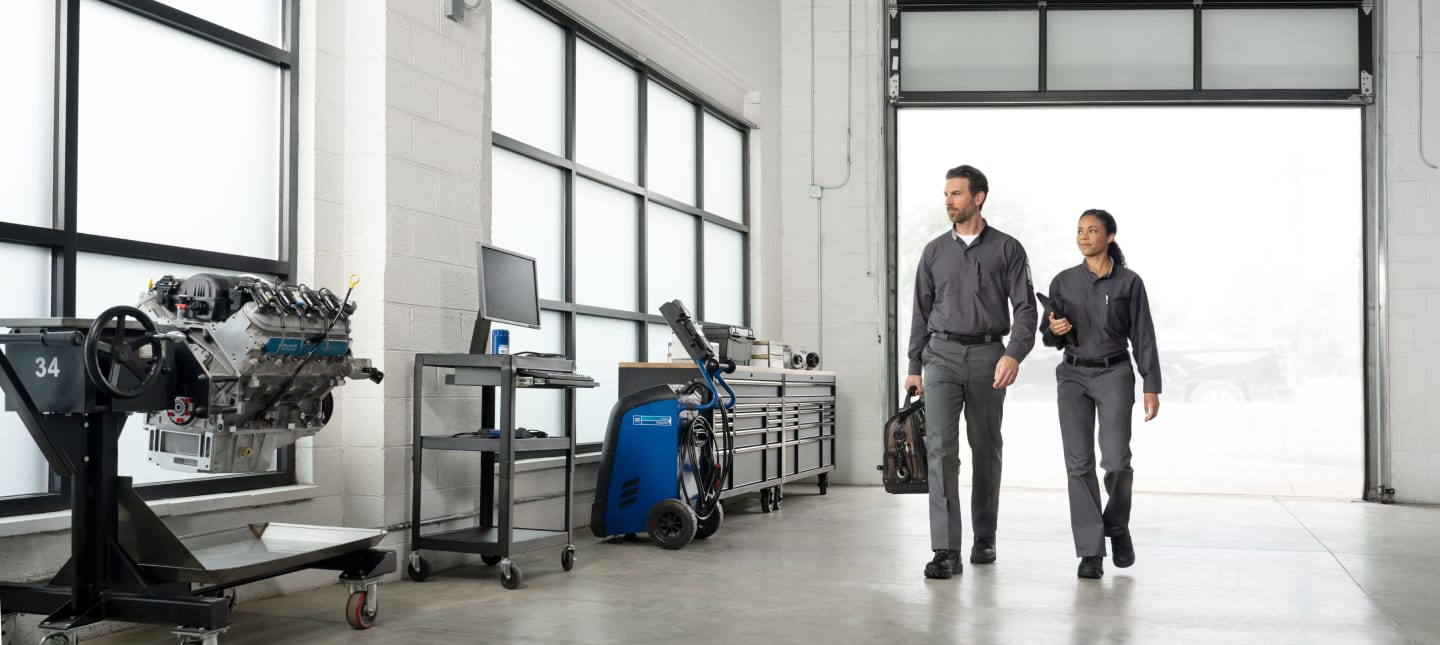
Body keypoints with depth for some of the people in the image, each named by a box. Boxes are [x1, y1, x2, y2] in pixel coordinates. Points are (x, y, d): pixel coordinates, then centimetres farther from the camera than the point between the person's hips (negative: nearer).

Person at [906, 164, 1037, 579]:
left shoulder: (1007, 249, 3)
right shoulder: (935, 251, 10)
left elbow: (1025, 308, -3)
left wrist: (1014, 354, -19)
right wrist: (913, 367, 8)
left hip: (988, 355, -1)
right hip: (942, 354, 1)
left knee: (986, 449, 9)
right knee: (941, 447, -12)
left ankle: (984, 539, 25)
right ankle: (946, 551, -14)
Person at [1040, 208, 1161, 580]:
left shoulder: (1129, 282, 0)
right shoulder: (1063, 282, 6)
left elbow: (1143, 337, 0)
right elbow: (1050, 339, 11)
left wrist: (1152, 387, -5)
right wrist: (1054, 330, -13)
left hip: (1114, 375, -2)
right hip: (1073, 376, 2)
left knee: (1116, 460, -10)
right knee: (1079, 463, -4)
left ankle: (1117, 527, 20)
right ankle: (1090, 552, 2)